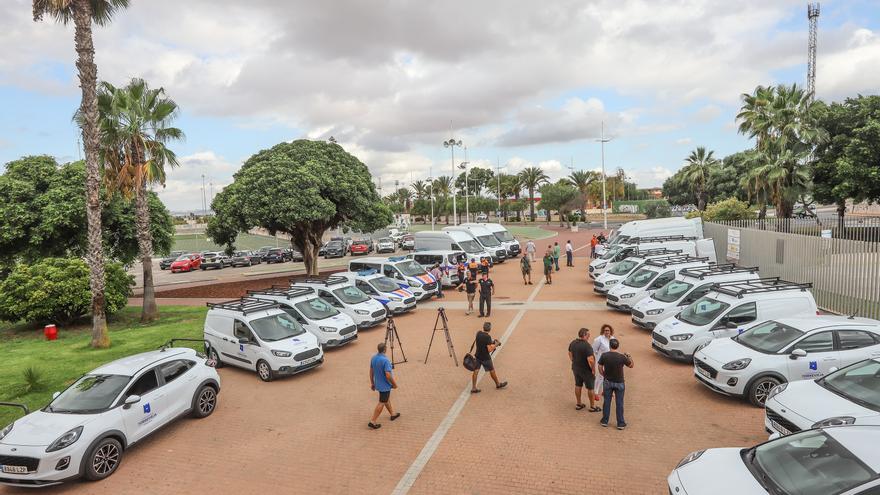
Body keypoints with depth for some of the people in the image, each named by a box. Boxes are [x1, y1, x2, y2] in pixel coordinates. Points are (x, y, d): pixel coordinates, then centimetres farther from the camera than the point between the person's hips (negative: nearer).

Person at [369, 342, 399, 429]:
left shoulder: (373, 358, -3)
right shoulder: (385, 360, -28)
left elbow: (371, 372, 6)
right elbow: (388, 375, -28)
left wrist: (372, 383, 17)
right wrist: (394, 384, -13)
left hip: (378, 383, 8)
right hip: (385, 385, -8)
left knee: (387, 399, 25)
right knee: (381, 403, 2)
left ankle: (393, 414, 41)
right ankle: (372, 421, 5)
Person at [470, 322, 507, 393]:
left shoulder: (478, 333, -4)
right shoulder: (488, 337, -25)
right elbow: (490, 350, -24)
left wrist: (491, 342, 11)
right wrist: (496, 344, -10)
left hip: (477, 356, 6)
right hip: (485, 358, -5)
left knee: (476, 371, 9)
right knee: (492, 371, 15)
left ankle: (473, 388, 11)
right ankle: (498, 384, 35)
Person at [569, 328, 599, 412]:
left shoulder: (573, 343, -4)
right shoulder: (587, 346, -28)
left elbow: (570, 353, 12)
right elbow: (590, 360, -32)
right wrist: (593, 370, -17)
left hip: (575, 368, 7)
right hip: (586, 370, -7)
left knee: (578, 385, 20)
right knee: (590, 388, 10)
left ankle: (578, 404, 33)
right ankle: (592, 406, 23)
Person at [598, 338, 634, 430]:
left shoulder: (604, 356, -13)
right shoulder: (622, 357, -18)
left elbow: (600, 368, -3)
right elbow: (631, 365, -1)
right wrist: (630, 358, 17)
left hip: (607, 382, 2)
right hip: (619, 383, -2)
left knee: (606, 402, 14)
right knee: (619, 403, 10)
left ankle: (605, 421, 25)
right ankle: (620, 423, 19)